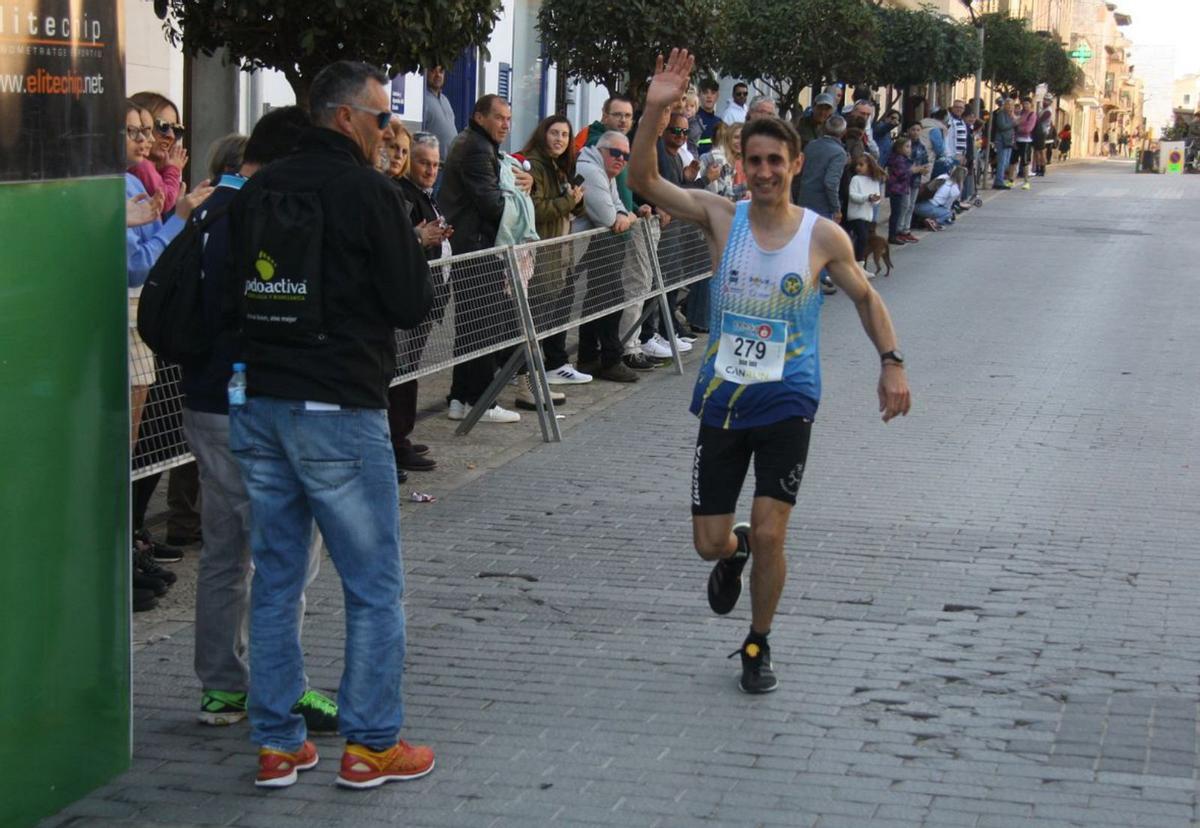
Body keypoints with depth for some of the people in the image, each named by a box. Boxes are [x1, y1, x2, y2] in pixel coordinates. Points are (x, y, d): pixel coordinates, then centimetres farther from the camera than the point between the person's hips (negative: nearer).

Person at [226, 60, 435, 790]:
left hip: (259, 404, 7)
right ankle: (370, 744, 9)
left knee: (276, 578, 12)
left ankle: (277, 743, 17)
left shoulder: (259, 190, 9)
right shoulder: (370, 194, -11)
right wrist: (414, 255, 10)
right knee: (375, 585, 4)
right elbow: (413, 305, -8)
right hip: (340, 410, -7)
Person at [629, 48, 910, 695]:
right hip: (723, 398, 2)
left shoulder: (823, 237, -6)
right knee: (708, 543, 4)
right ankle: (734, 554, 44)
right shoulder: (722, 217, -5)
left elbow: (865, 298, 10)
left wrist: (891, 362, -1)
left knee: (769, 534, -10)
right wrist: (655, 110, -27)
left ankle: (758, 647, 15)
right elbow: (644, 180, -14)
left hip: (787, 403, -2)